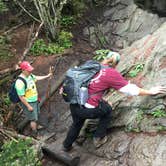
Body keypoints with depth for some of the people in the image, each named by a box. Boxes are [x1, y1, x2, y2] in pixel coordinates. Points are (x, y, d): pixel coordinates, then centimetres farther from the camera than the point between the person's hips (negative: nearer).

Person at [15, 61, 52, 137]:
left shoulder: (29, 75, -9)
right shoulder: (20, 82, -34)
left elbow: (36, 78, 16)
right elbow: (21, 97, -27)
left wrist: (47, 76, 17)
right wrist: (28, 106, -21)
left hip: (35, 100, 8)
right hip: (28, 103, -8)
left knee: (36, 115, 27)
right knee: (33, 119, 8)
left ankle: (34, 126, 53)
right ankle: (35, 133, 30)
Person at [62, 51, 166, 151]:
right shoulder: (113, 74, -5)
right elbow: (131, 90, -1)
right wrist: (150, 92, 10)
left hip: (73, 105, 6)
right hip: (88, 110, -6)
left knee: (77, 124, 35)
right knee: (107, 109, 26)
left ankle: (67, 146, 54)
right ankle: (98, 139, 32)